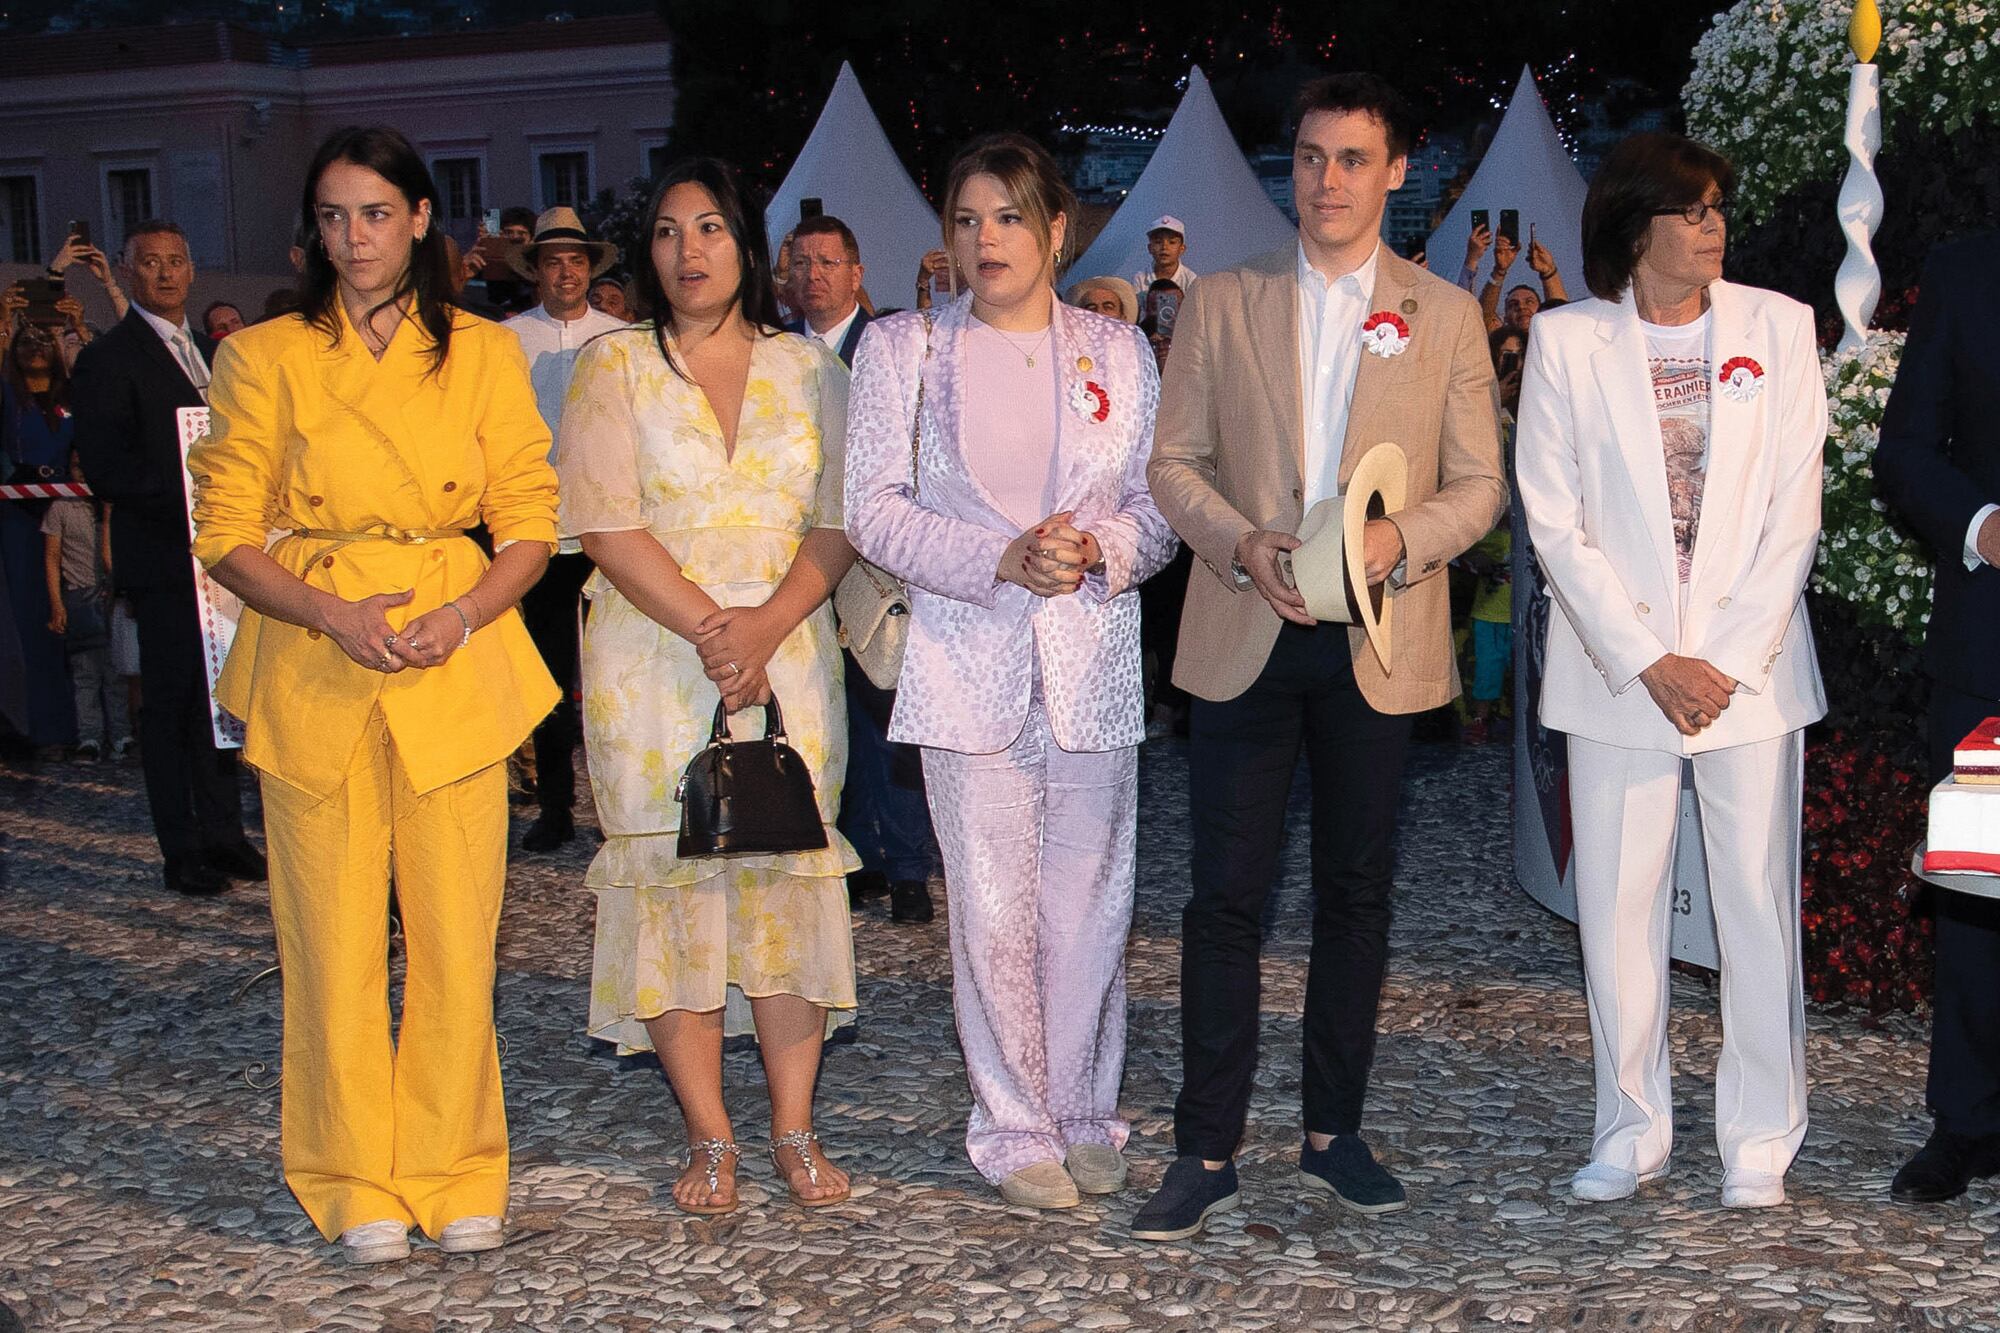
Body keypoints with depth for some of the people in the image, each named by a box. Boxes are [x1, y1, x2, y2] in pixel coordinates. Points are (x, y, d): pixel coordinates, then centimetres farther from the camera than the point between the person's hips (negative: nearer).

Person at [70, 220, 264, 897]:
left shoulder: (212, 353, 18)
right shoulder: (108, 359, -5)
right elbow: (106, 467, -13)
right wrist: (187, 498, -21)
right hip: (163, 559, -6)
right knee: (171, 704, 0)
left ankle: (224, 834, 19)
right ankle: (183, 852, 7)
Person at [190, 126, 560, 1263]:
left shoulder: (486, 355, 8)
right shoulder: (265, 359, 6)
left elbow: (531, 526, 6)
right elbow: (227, 534, 3)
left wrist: (461, 615, -13)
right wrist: (336, 614, -14)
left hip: (458, 660, 1)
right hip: (310, 664, 0)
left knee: (456, 926, 1)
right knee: (334, 928, 1)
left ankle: (456, 1174, 16)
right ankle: (357, 1186, 15)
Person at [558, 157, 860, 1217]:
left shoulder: (809, 368, 10)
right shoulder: (613, 367, 4)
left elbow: (839, 522, 3)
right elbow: (607, 525, -5)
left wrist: (764, 626, -13)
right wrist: (707, 627, -15)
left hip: (788, 658, 1)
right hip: (652, 664, -1)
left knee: (789, 873, -1)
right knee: (672, 880, -1)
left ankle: (793, 1128, 9)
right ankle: (709, 1137, 8)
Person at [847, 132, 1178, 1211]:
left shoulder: (1118, 352, 11)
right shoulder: (901, 349, 6)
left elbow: (1160, 508, 9)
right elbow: (875, 509, -1)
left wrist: (1099, 548, -13)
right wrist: (1002, 559, -14)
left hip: (1093, 664, 2)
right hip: (968, 661, -1)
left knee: (1089, 901, 5)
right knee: (993, 909, -1)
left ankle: (1085, 1118, 20)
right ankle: (1016, 1130, 13)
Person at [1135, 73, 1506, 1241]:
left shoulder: (1447, 316, 8)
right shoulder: (1221, 304, 8)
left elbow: (1479, 484, 5)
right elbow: (1175, 461, 6)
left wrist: (1404, 539, -15)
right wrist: (1241, 544, -12)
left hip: (1378, 643, 1)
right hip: (1246, 637, 0)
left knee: (1358, 890, 9)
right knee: (1226, 895, -2)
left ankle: (1335, 1134, 22)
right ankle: (1207, 1157, 6)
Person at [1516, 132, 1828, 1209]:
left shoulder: (1777, 328, 4)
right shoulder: (1567, 341, 1)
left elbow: (1793, 512, 1)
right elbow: (1553, 521, -3)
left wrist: (1731, 660, -8)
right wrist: (1650, 664, -9)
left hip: (1750, 665, 1)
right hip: (1618, 667, 0)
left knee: (1758, 900, 3)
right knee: (1615, 906, 4)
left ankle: (1760, 1139, 16)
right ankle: (1631, 1130, 18)